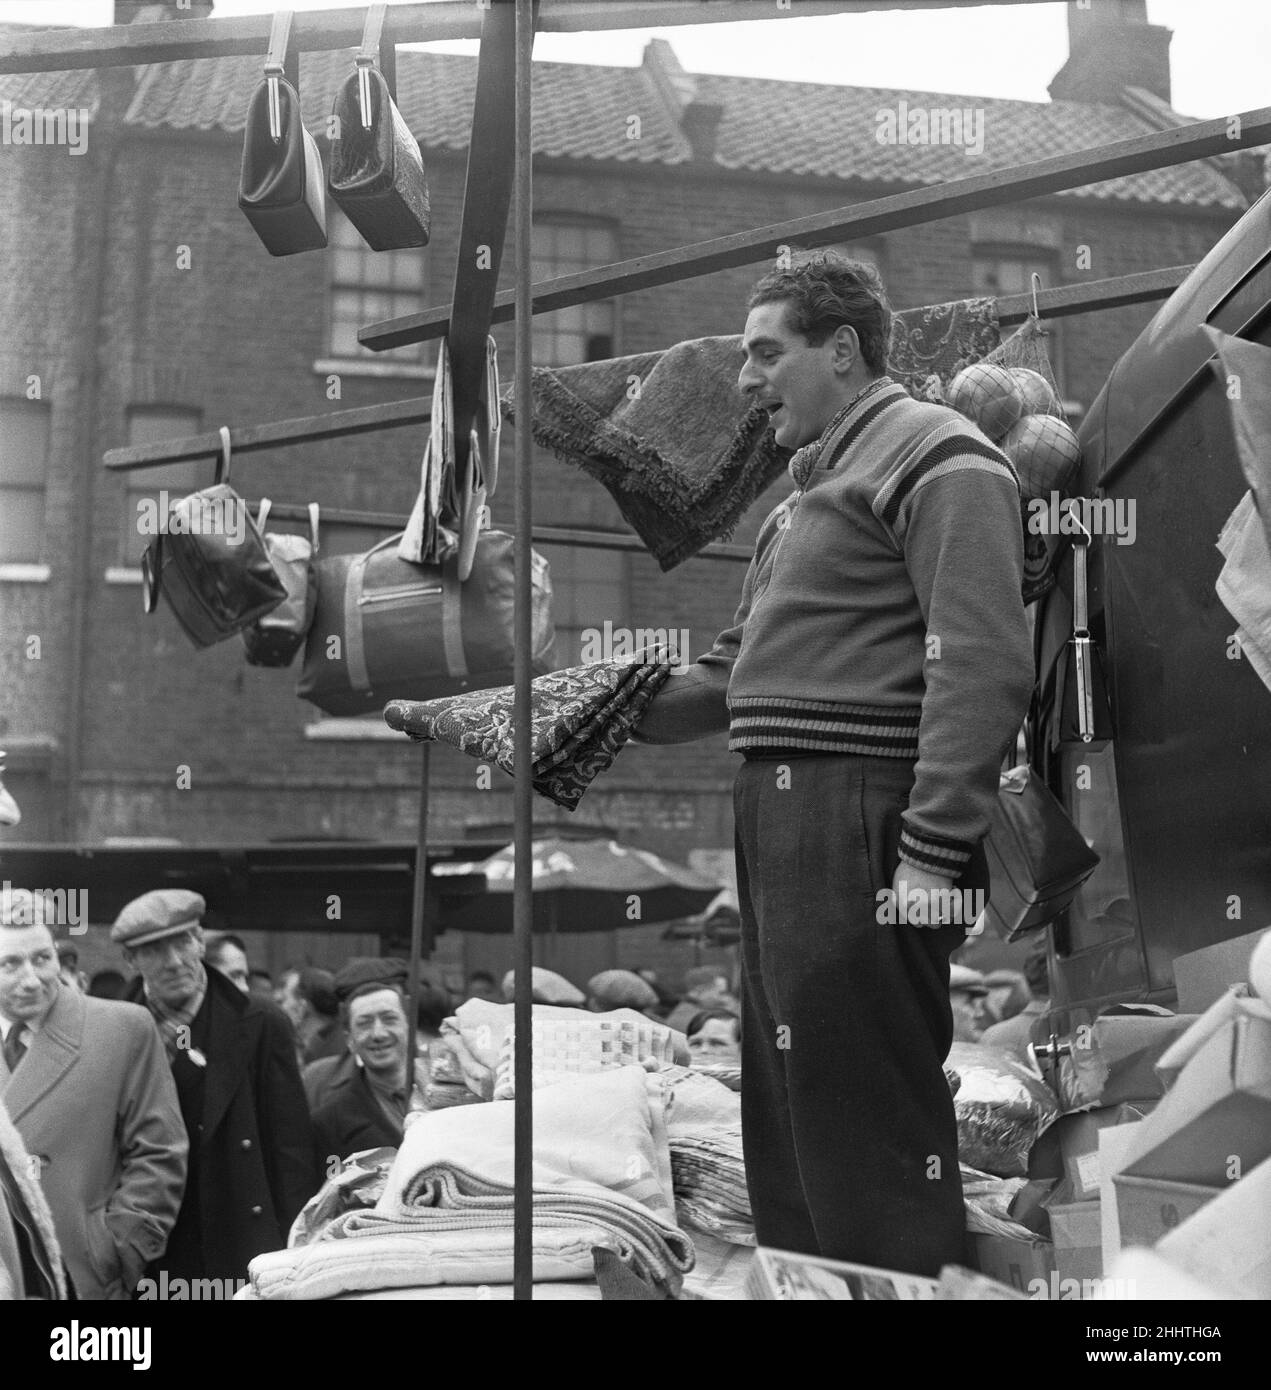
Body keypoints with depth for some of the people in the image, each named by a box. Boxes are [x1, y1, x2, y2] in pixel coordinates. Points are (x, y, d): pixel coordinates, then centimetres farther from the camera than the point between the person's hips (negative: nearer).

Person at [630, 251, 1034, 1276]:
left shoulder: (936, 457, -5)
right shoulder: (813, 485, 24)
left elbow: (983, 664, -16)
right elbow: (741, 665, 28)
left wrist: (933, 853, -22)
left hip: (861, 825, -10)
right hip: (782, 822, 10)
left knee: (867, 1116, -6)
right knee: (788, 1116, 15)